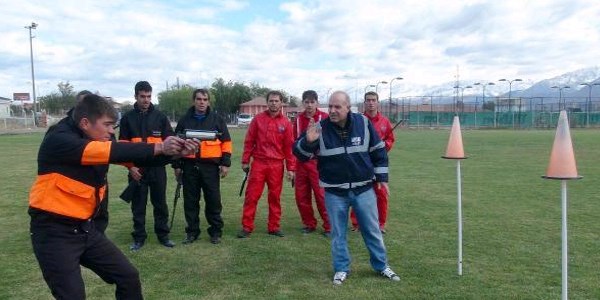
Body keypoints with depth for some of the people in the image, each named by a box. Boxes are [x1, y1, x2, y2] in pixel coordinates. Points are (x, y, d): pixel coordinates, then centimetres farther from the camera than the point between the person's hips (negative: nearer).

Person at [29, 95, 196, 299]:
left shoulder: (99, 141, 5)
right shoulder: (58, 140, -19)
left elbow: (134, 157, -2)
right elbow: (113, 152, -31)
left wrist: (173, 152, -17)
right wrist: (159, 147, -31)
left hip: (86, 229, 8)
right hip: (55, 233, -7)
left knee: (129, 277, 8)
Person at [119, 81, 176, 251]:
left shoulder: (160, 116, 5)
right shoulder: (128, 118, 4)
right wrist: (130, 166, -7)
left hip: (157, 167, 0)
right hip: (137, 168, 0)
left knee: (160, 203, 8)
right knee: (138, 204, 8)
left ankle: (163, 235, 19)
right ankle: (139, 238, 19)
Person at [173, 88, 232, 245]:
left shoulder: (217, 120, 5)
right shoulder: (184, 120, 9)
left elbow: (226, 142, 4)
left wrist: (225, 163, -3)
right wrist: (177, 165, 6)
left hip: (211, 166, -1)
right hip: (190, 166, 2)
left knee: (213, 200, 3)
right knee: (190, 201, 7)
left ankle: (216, 231, 15)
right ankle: (192, 231, 19)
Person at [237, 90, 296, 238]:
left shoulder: (286, 123, 4)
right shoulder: (258, 119, 3)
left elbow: (289, 147, 4)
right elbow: (249, 141, 6)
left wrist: (291, 168, 2)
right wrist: (245, 161, 4)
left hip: (276, 165, 1)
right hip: (258, 163, 0)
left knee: (275, 197, 8)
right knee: (252, 196, 1)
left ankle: (274, 227, 19)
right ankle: (247, 227, 10)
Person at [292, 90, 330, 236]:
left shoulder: (324, 117, -4)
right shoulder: (299, 119, 9)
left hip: (318, 162, -5)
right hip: (302, 162, 5)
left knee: (321, 194, -6)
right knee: (301, 195, 8)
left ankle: (329, 226, 8)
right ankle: (309, 224, 24)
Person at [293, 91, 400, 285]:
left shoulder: (363, 123, -6)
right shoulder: (320, 128, -8)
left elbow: (378, 151, 5)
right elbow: (300, 154, -6)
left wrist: (381, 177, 5)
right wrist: (308, 141, -27)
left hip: (363, 189, 1)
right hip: (334, 192, 0)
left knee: (372, 230, 11)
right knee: (338, 233, 10)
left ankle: (381, 266, 29)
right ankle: (341, 269, 27)